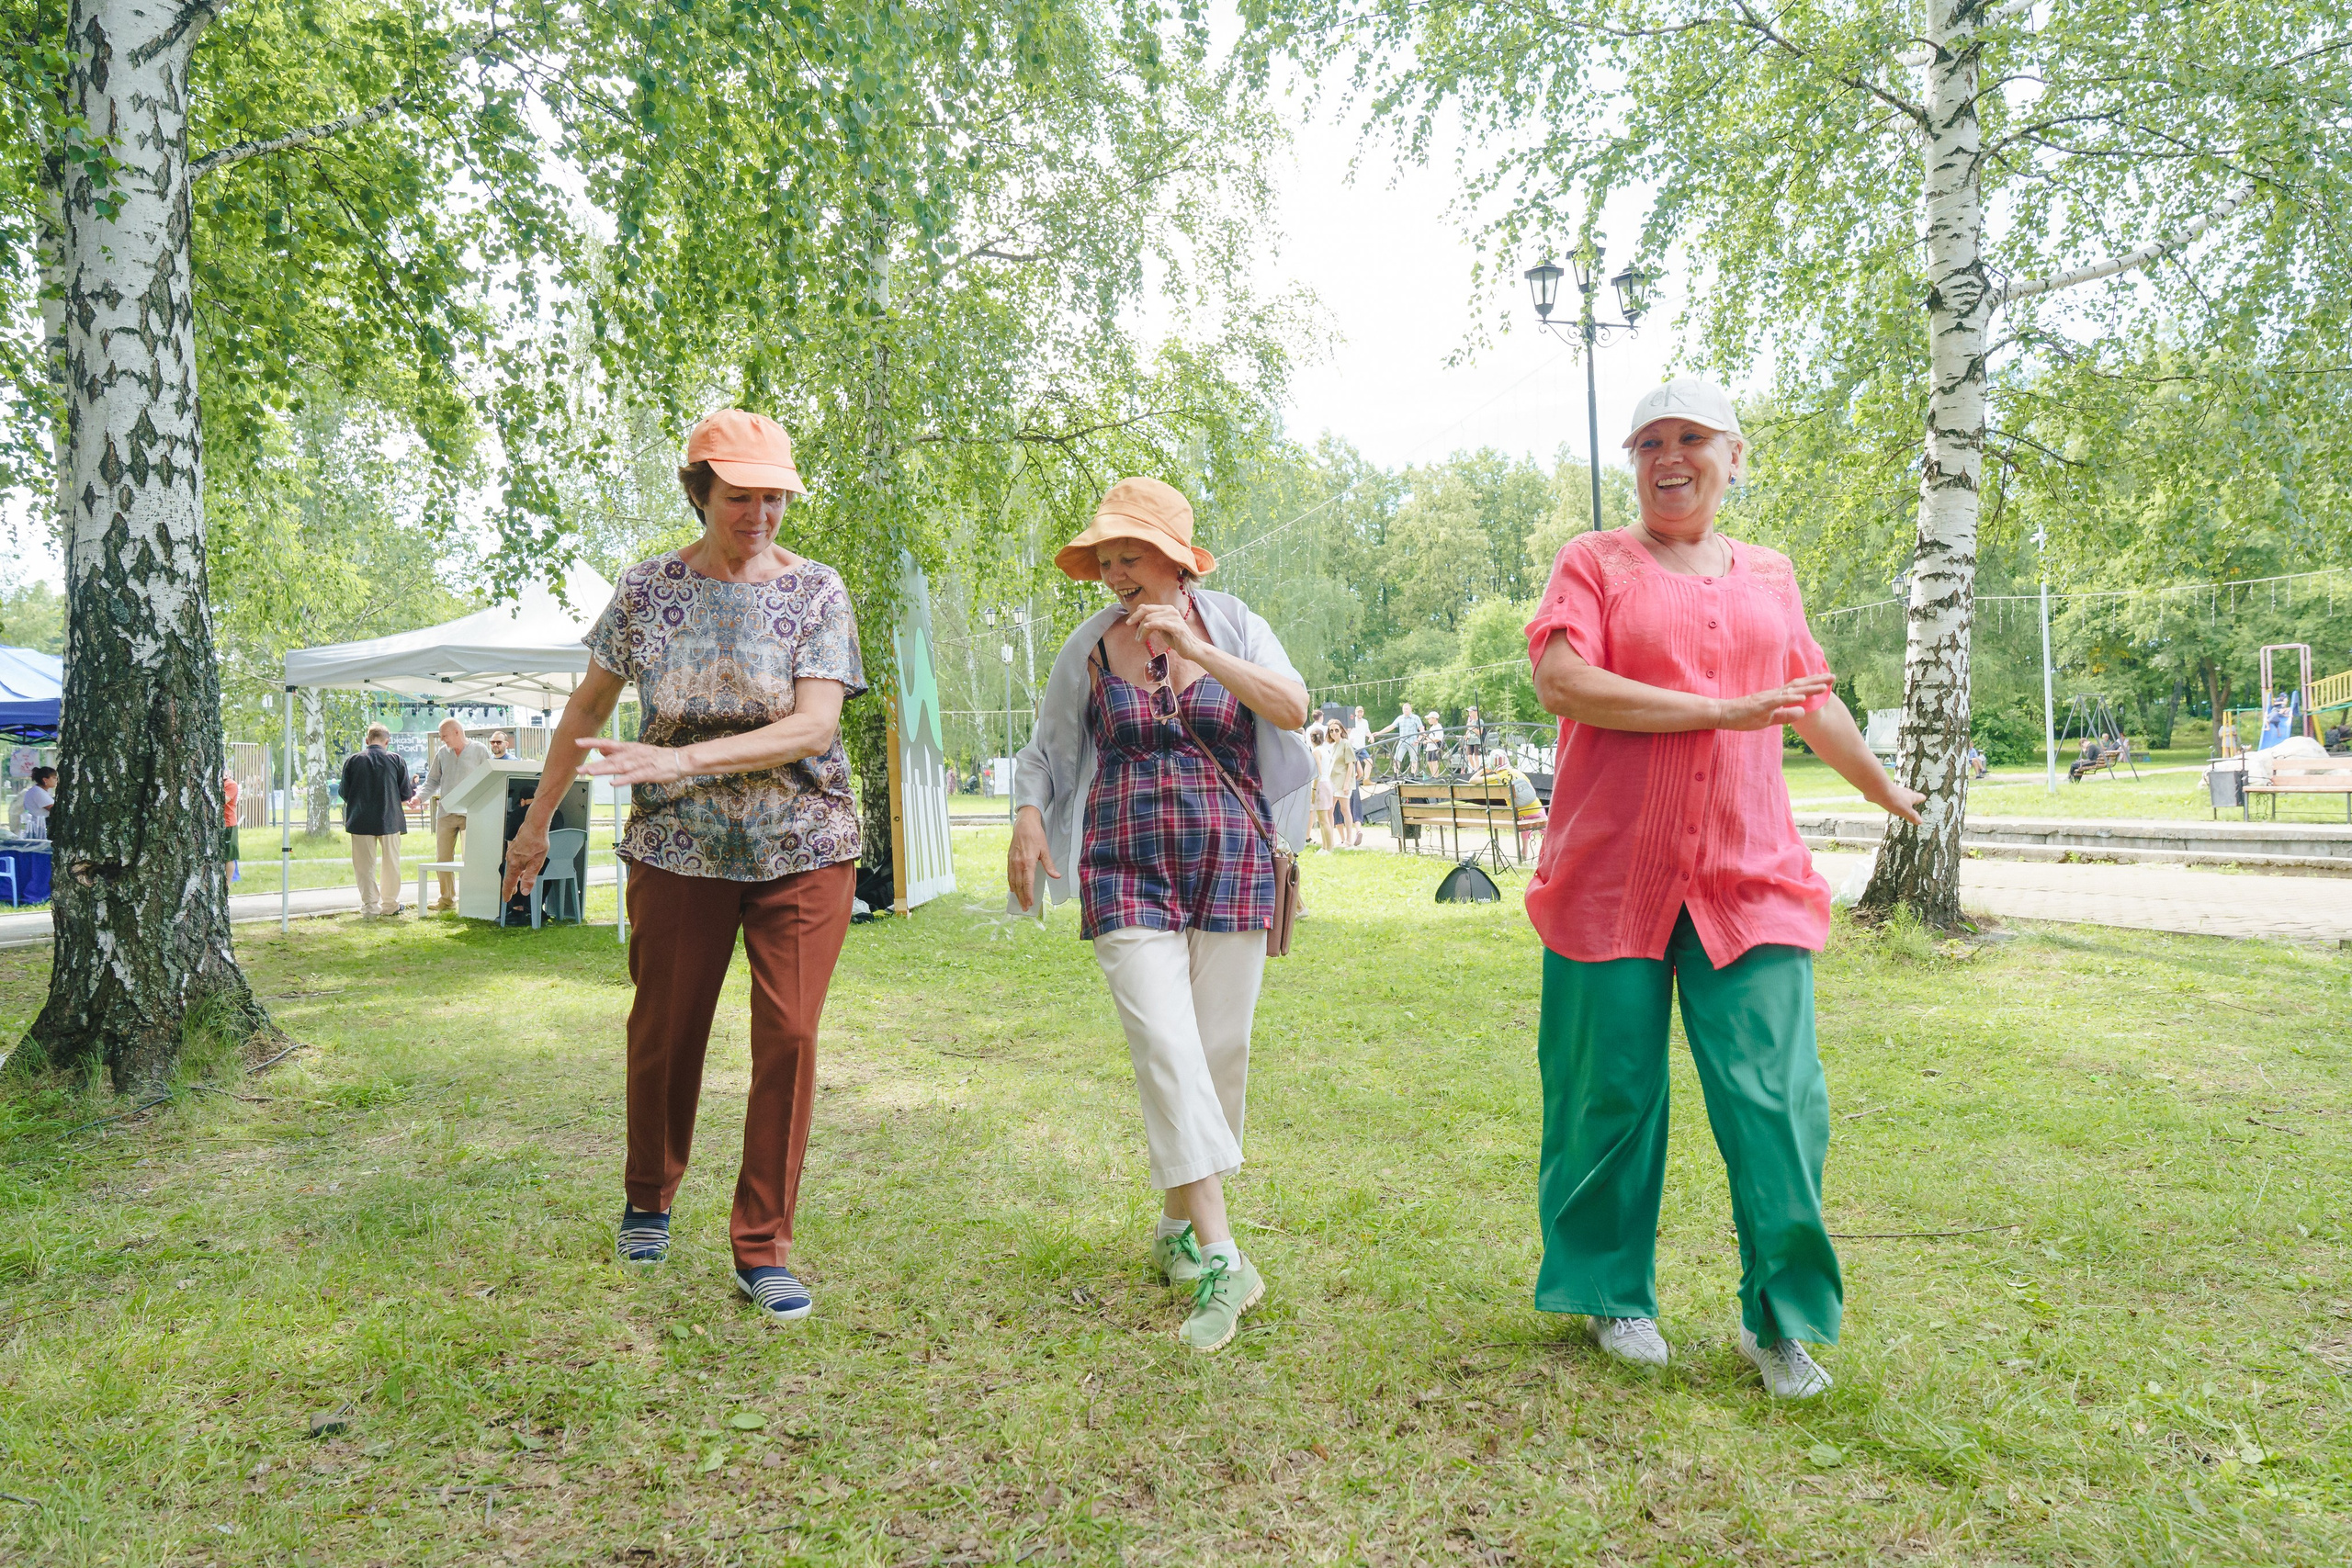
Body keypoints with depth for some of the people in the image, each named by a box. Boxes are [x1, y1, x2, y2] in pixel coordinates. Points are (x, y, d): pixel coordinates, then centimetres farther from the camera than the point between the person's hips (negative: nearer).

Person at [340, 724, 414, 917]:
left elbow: (344, 792, 4)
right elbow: (405, 794, -1)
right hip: (389, 820, 0)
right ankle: (389, 905, 19)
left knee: (365, 865, 7)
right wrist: (414, 791, 21)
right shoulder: (397, 760, -2)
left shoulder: (354, 760, -1)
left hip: (361, 821, 0)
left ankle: (370, 906, 5)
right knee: (391, 864, 12)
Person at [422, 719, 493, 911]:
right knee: (442, 857, 5)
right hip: (445, 814, 5)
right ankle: (447, 899, 15)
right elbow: (433, 781, 17)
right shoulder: (442, 753, 12)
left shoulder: (480, 751, 1)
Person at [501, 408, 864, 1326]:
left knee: (788, 1037, -5)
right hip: (678, 847, 1)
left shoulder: (816, 591, -4)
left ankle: (762, 1250, 8)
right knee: (664, 1032, 10)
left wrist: (684, 758, -24)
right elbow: (588, 708, 11)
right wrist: (537, 822, 14)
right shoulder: (646, 588, 1)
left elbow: (815, 724, -15)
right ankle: (648, 1200, 37)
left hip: (803, 848, -1)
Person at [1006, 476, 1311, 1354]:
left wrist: (1193, 646, -17)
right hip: (1128, 873, -1)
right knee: (1166, 1051, -14)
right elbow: (1047, 748, 15)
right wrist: (1028, 815, -4)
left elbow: (1295, 709, -11)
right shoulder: (1089, 646, 5)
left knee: (1220, 1053, 4)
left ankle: (1180, 1224, 24)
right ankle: (1221, 1262, -14)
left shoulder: (1230, 624, 4)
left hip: (1232, 864, 1)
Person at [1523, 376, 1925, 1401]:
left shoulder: (1770, 577, 17)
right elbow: (1561, 682, -14)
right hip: (1612, 874, -3)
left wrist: (1891, 796, 43)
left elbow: (1815, 705, 31)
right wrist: (1722, 710, -15)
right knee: (1612, 1095, 4)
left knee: (1777, 1100, -3)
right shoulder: (1594, 562, 4)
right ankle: (1613, 1294, 23)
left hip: (1749, 875, 3)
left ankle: (1779, 1316, 13)